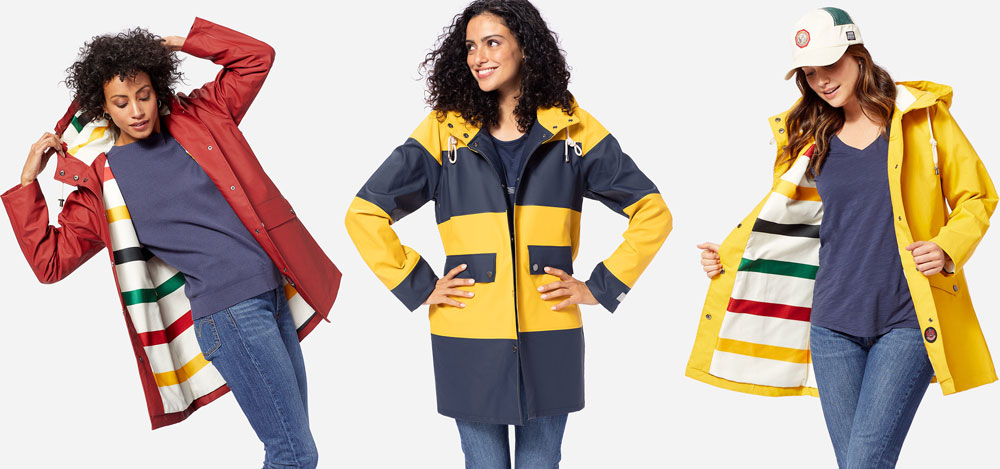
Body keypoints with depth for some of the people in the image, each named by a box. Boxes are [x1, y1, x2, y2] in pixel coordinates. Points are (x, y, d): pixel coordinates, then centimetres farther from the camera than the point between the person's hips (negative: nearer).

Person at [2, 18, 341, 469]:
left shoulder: (198, 117, 11)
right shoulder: (101, 182, 2)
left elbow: (257, 57, 13)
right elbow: (49, 261, 3)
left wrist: (183, 41, 5)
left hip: (275, 292, 5)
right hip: (226, 309, -5)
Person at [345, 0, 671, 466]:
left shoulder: (572, 129, 3)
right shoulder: (444, 132, 1)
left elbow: (652, 211, 6)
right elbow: (365, 213, 3)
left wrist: (601, 287, 0)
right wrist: (419, 287, -2)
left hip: (549, 341, 1)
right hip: (469, 343, 0)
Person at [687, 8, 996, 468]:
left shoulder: (922, 115, 0)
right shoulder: (811, 135, 11)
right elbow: (779, 214, 22)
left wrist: (947, 249, -11)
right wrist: (725, 255, 10)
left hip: (906, 323, -3)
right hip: (833, 322, 4)